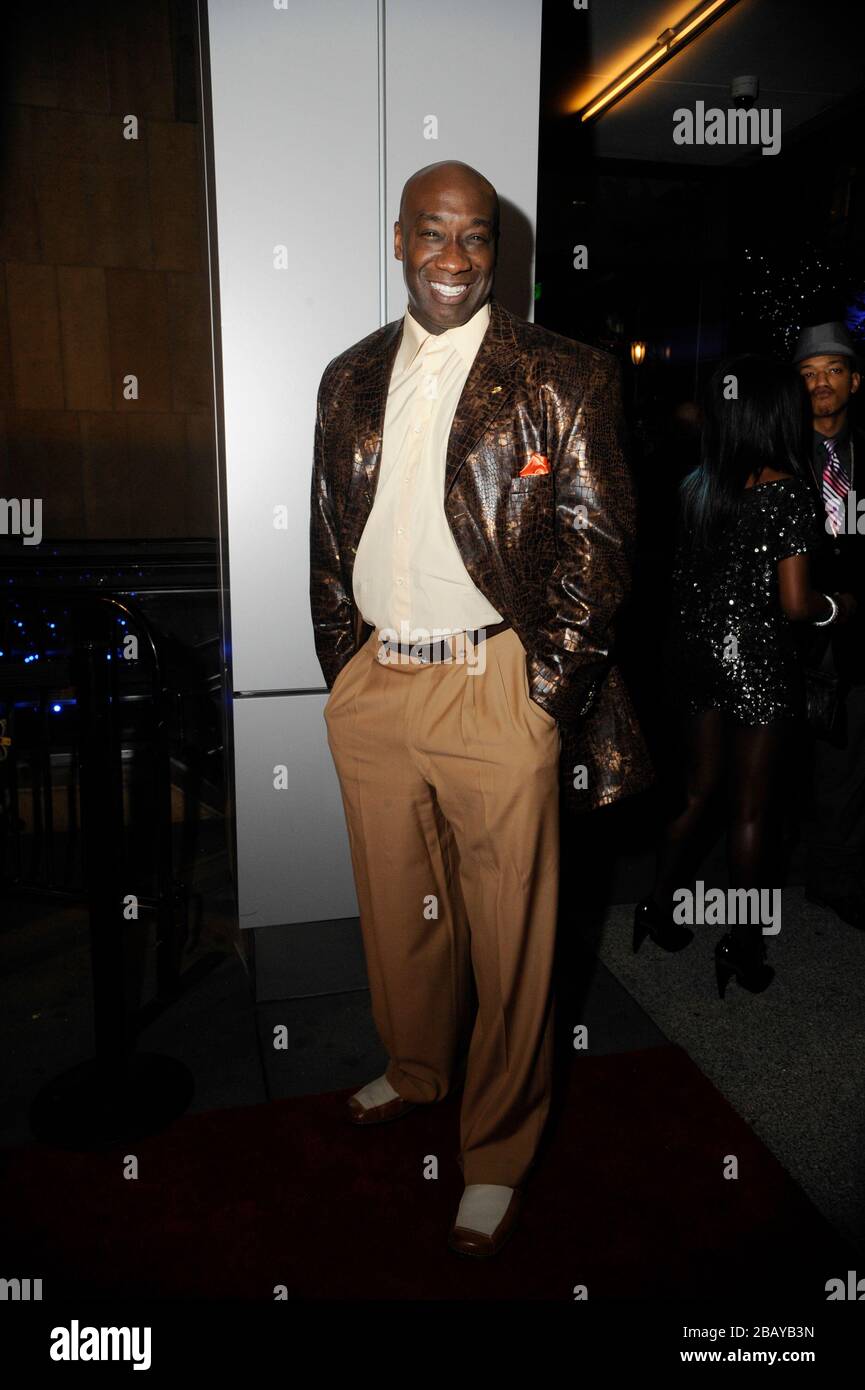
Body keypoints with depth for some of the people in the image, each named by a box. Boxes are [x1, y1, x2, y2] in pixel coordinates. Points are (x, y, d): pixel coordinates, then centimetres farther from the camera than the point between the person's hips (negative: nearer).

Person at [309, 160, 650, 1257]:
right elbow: (328, 540, 14)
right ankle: (415, 1070, 47)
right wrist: (345, 672, 9)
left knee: (508, 933, 6)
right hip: (372, 689, 5)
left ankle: (496, 1154, 29)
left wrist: (548, 692, -10)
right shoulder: (350, 380, 11)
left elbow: (597, 547, -5)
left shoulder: (559, 378, -3)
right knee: (395, 909, 19)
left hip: (496, 690, -4)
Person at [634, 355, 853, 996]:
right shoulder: (793, 492, -14)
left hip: (698, 650, 5)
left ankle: (661, 912, 30)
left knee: (698, 794, 20)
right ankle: (745, 948, 21)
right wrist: (837, 606, 3)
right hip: (759, 659, -5)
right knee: (751, 810, 8)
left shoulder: (696, 485, 2)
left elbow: (685, 575, 7)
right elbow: (794, 602, -16)